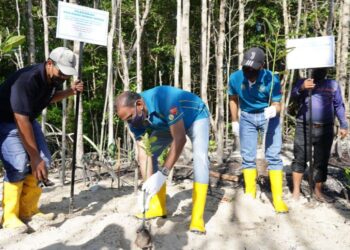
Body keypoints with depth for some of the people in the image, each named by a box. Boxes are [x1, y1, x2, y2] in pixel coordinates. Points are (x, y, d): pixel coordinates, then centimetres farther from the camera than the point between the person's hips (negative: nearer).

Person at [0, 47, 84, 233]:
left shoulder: (54, 78, -8)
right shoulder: (26, 80, -34)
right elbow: (21, 121, -34)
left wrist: (70, 92, -6)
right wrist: (34, 157, -32)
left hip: (28, 119, 8)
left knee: (44, 160, -1)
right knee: (18, 165, -21)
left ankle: (28, 210, 9)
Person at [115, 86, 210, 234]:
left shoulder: (164, 99, -43)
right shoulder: (135, 119, -23)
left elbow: (180, 139, -44)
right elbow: (143, 154, -23)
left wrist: (162, 174, -51)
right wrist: (147, 185, -35)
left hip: (196, 116, -6)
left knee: (200, 159, -25)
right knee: (150, 154, -4)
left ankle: (197, 218, -22)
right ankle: (158, 207, 7)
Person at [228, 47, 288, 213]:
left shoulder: (271, 80, -27)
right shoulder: (235, 78, -18)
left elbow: (276, 104, -22)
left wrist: (273, 110, -46)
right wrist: (234, 121, 4)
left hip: (268, 117, -2)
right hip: (247, 118, 2)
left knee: (273, 156, -4)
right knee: (247, 157, 5)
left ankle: (277, 198, 1)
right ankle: (250, 195, 18)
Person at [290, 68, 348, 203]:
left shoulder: (333, 85, 15)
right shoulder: (302, 82, 11)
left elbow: (339, 106, 14)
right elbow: (293, 95, -7)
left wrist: (343, 125, 8)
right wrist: (302, 88, -29)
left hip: (325, 129, 2)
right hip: (304, 127, -1)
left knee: (321, 161, 5)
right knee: (300, 159, -1)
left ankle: (318, 192, 15)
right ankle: (296, 191, 6)